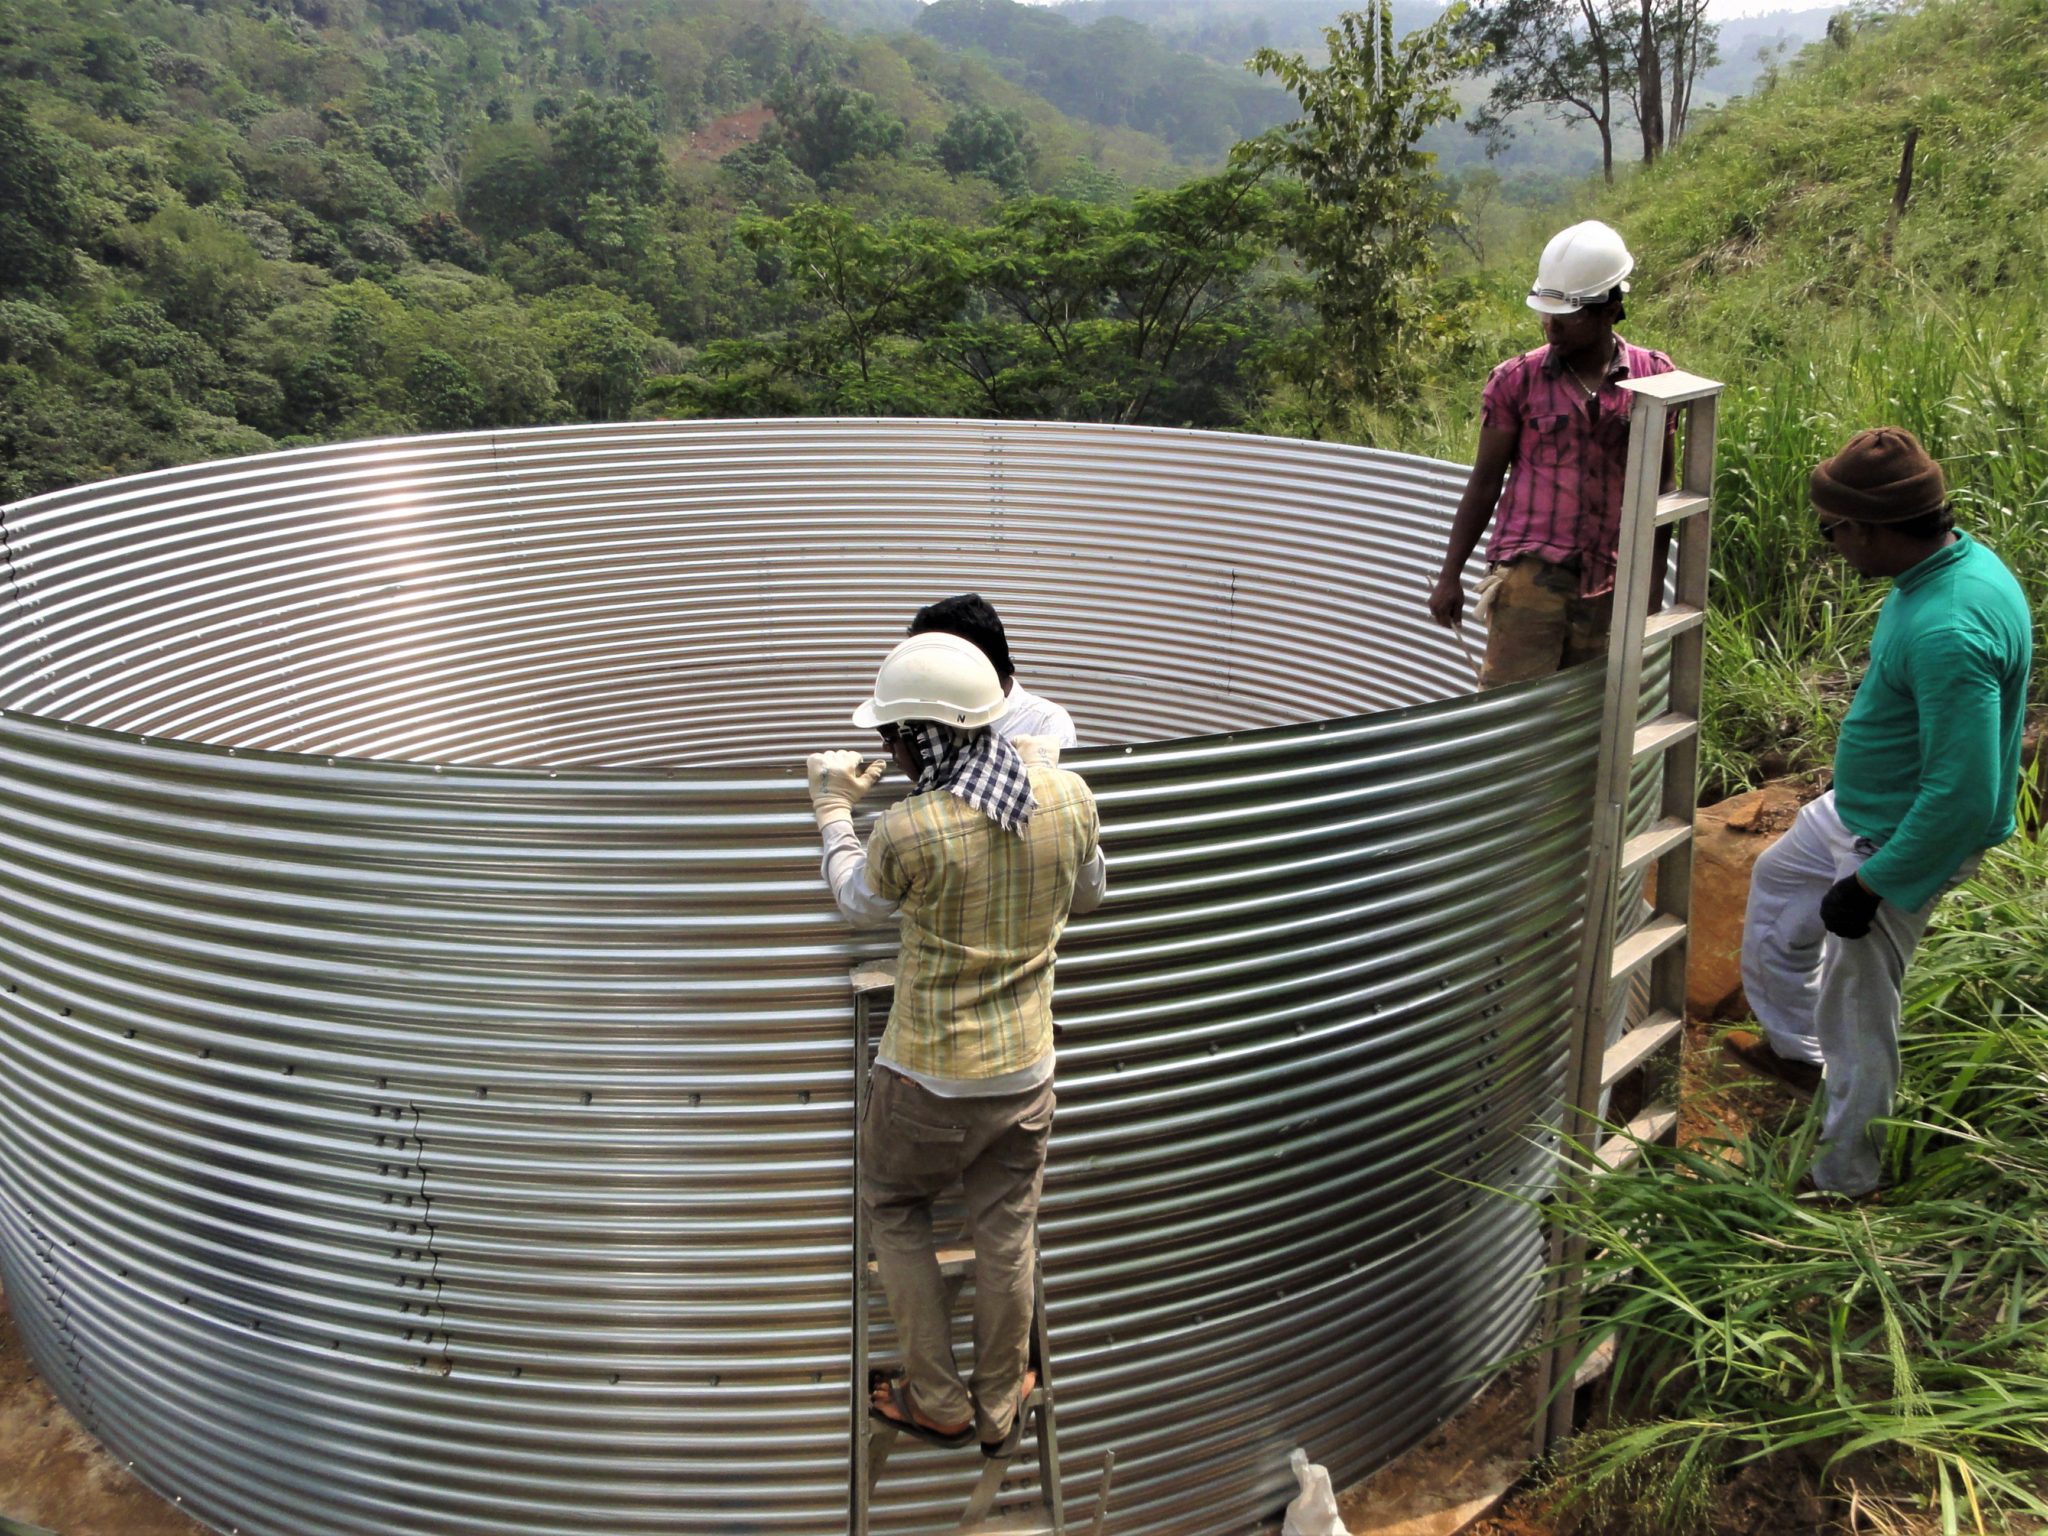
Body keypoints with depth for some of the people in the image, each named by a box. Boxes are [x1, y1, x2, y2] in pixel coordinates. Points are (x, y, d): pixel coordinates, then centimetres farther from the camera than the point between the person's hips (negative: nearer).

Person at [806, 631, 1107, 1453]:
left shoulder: (910, 831, -25)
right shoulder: (1069, 798, -11)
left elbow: (858, 902, -2)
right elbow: (1088, 893, 9)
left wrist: (834, 810, 12)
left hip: (931, 1080, -4)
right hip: (1026, 1072, 4)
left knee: (894, 1215, 22)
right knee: (1006, 1239, 19)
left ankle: (937, 1402, 30)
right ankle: (999, 1408, 36)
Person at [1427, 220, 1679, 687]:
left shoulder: (1653, 376, 5)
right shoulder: (1516, 380, 0)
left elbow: (1659, 486, 12)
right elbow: (1485, 482, 5)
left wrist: (1654, 580, 11)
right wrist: (1450, 575, 3)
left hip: (1609, 583, 2)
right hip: (1529, 573, -2)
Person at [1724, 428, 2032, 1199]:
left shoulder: (1948, 632, -36)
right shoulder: (1958, 561, -3)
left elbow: (1963, 798, -34)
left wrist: (1871, 885, -23)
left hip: (1904, 840, -11)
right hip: (1860, 808, 11)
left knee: (1857, 1010, 5)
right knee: (1775, 880, 31)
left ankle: (1843, 1179, 27)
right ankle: (1793, 1048, 50)